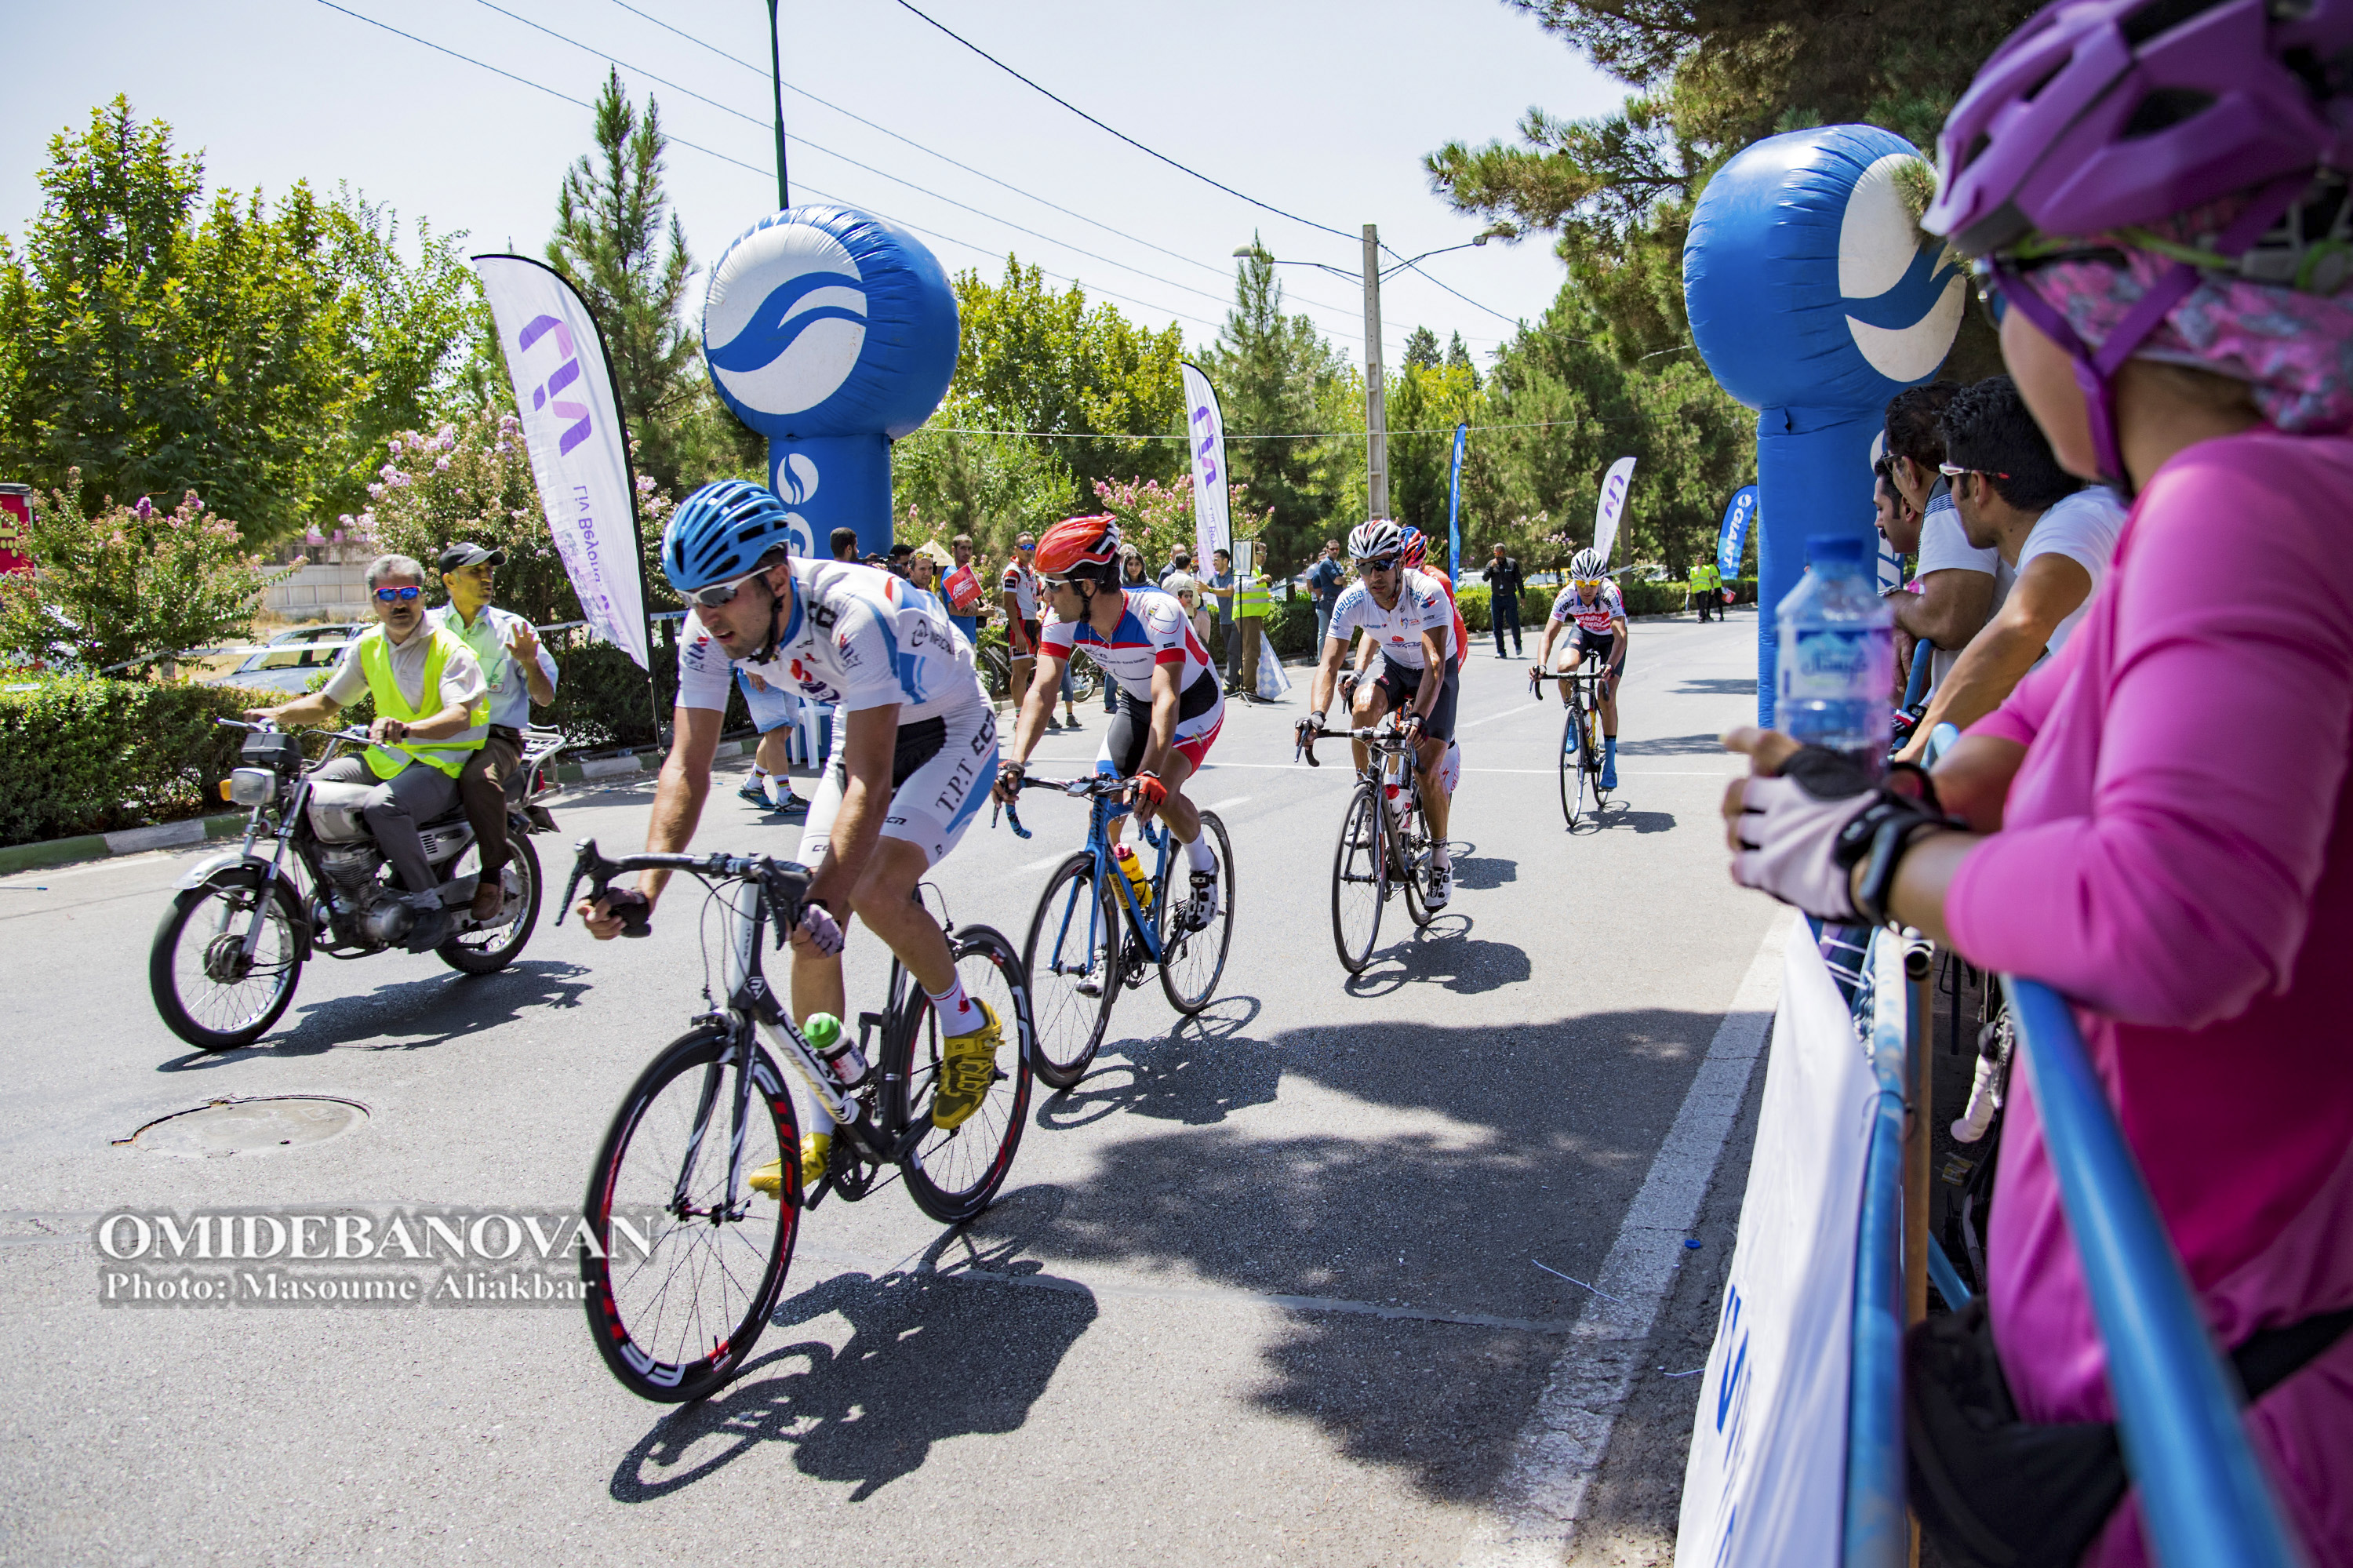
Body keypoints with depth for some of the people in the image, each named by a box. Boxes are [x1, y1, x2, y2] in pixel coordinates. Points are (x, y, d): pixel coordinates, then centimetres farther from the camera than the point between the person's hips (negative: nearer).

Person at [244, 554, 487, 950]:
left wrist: (407, 729, -45)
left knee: (381, 805, -34)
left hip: (443, 762, -7)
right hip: (386, 758, 7)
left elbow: (460, 715, -26)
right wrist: (279, 713, -2)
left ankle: (432, 907, -22)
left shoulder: (449, 648, -11)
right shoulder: (368, 646, 11)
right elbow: (328, 701, 17)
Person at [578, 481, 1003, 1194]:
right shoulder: (710, 631, -19)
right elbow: (687, 768, -18)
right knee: (810, 927, -3)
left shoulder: (854, 614, -39)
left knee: (875, 891, -27)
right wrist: (644, 889, -32)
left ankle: (968, 1025, 2)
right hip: (864, 734, 6)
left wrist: (823, 898, -52)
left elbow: (870, 785, -41)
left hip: (951, 734, -6)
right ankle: (820, 1134, 11)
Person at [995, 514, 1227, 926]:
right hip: (1135, 705, 5)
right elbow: (1042, 692, -28)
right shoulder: (1063, 619, -22)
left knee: (1159, 795, -27)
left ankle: (1204, 868, 5)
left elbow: (1166, 699, -46)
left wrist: (1149, 774, -59)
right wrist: (1016, 761, -44)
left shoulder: (1158, 613, -37)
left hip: (1194, 703, -5)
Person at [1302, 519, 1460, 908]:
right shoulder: (1353, 600, -24)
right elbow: (1329, 663, -28)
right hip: (1393, 668, 3)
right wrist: (1316, 715, -47)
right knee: (1363, 708, -32)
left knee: (1428, 773, -12)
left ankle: (1440, 861, 9)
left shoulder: (1427, 592, -34)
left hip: (1437, 673, -3)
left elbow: (1435, 662, -43)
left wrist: (1419, 717, -58)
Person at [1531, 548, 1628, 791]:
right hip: (1584, 632, 2)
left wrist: (1611, 665, -62)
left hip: (1611, 637, -2)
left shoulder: (1610, 593, -36)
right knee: (1565, 669, -30)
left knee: (1607, 696, -14)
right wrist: (1541, 665, -51)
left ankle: (1610, 764, -3)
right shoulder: (1567, 596, -30)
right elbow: (1549, 634, -33)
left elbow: (1620, 635, -44)